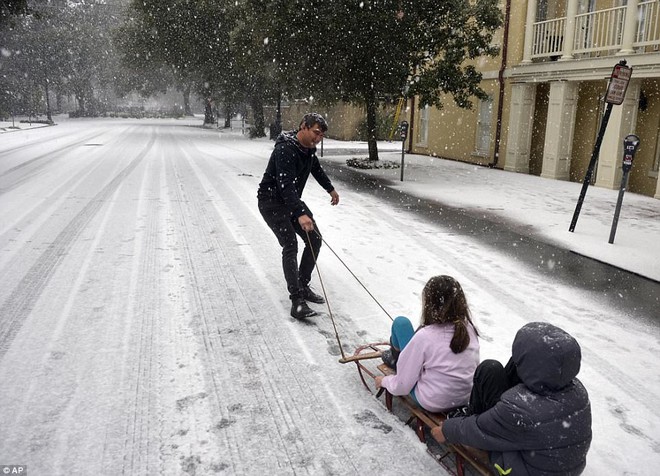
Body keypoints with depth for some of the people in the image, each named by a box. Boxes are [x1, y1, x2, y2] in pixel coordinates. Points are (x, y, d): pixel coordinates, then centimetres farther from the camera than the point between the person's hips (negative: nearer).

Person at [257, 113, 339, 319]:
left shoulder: (308, 148, 1)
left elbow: (317, 169, 23)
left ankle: (303, 286, 17)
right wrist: (301, 214, -49)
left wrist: (330, 189, 35)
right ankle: (297, 300, -19)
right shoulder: (285, 149, -27)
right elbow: (285, 185, -38)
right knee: (290, 245, -19)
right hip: (271, 201, -9)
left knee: (315, 240, 4)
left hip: (291, 200, 9)